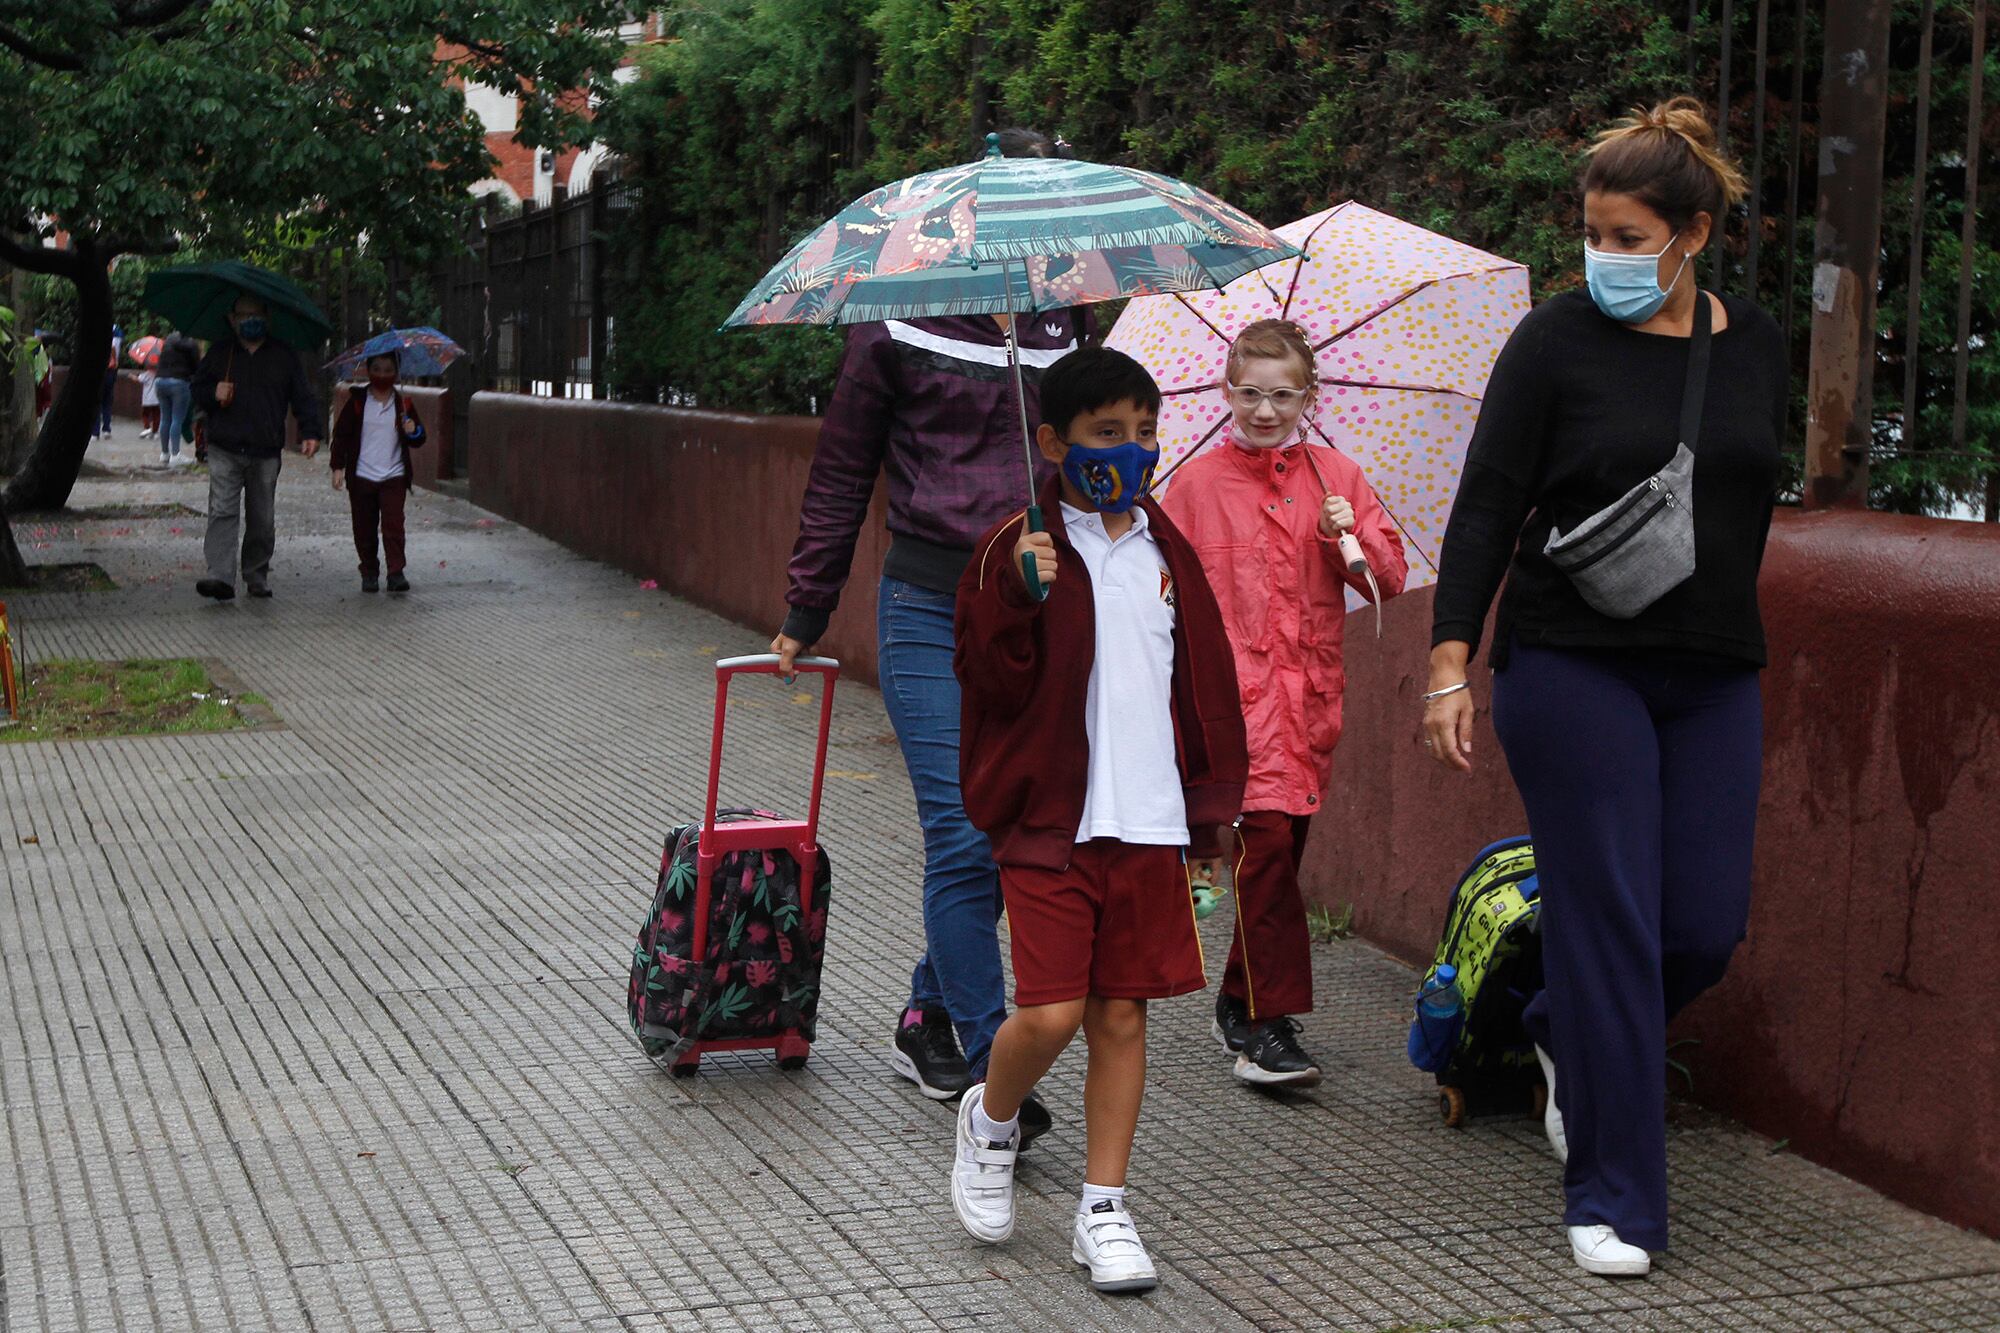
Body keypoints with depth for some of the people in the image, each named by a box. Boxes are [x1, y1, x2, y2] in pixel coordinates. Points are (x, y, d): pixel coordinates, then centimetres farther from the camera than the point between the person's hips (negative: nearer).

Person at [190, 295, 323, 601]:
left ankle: (257, 576, 19)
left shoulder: (284, 357, 8)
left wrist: (309, 433, -6)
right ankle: (220, 577, -22)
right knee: (223, 511, -13)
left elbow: (303, 398, 8)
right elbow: (196, 389, 16)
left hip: (266, 452, 1)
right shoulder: (220, 353, 10)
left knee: (262, 519, 7)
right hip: (224, 451, -1)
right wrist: (213, 394, -8)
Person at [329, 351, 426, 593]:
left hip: (394, 476, 0)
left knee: (393, 524, -12)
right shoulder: (357, 402, 4)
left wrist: (413, 432, -13)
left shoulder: (403, 404, 7)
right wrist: (338, 467, -4)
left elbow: (419, 439, 11)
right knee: (364, 528, 5)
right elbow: (341, 434, 5)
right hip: (362, 476, 0)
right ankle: (369, 573, 16)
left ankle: (396, 573, -12)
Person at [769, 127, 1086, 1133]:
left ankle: (928, 1018, 26)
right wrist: (807, 611, 6)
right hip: (930, 606, -4)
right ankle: (990, 1070, -5)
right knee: (964, 837, -10)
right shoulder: (903, 322, 1)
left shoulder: (1064, 328, 12)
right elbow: (841, 473, 6)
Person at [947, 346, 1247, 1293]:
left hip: (1149, 823, 4)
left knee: (1122, 1012, 6)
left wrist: (1213, 798, 16)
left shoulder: (1168, 552, 11)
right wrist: (1023, 598, -25)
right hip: (1050, 819, -4)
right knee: (1051, 1012, -7)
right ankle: (989, 1123, 25)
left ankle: (1103, 1209, 16)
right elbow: (988, 681, -10)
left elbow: (1205, 679, 17)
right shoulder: (1018, 550, -4)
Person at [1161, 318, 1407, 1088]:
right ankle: (1271, 1025, -15)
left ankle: (1238, 1005, 22)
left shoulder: (1337, 478, 11)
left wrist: (1353, 537, -9)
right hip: (1231, 685, -3)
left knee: (1280, 845, 6)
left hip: (1311, 690, 3)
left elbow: (1392, 578, 9)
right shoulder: (1197, 484, 6)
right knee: (1267, 835, -16)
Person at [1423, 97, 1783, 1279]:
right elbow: (1488, 505, -5)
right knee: (1610, 923, -5)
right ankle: (1612, 1199, 5)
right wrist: (1452, 661, -12)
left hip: (1713, 674, 5)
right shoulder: (1557, 341, -5)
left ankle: (1567, 1040, 35)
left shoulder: (1756, 343, 8)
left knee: (1707, 926, 3)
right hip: (1575, 663, -4)